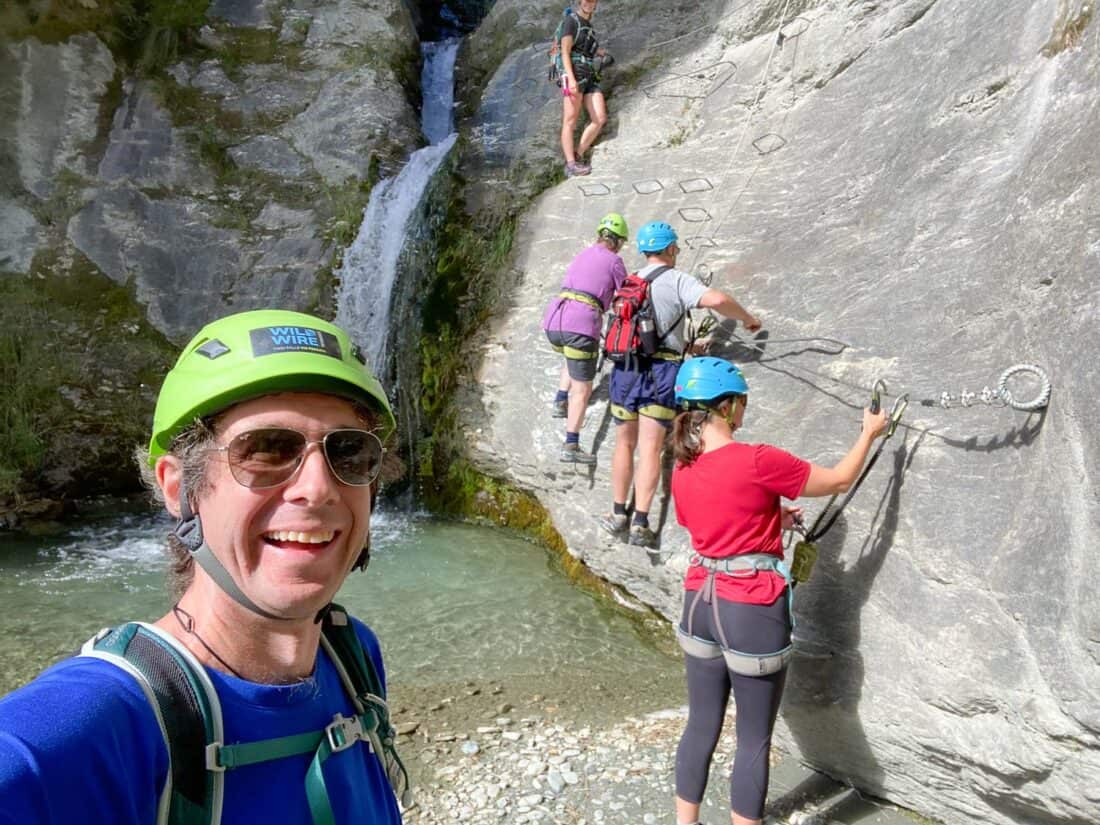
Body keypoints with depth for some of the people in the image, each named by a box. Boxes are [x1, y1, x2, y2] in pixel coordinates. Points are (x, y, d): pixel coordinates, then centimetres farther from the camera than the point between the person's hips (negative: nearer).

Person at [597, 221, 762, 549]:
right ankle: (640, 525, -3)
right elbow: (716, 300, -21)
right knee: (650, 449, -2)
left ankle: (618, 515, 20)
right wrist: (748, 318, -3)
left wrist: (686, 346, 33)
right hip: (660, 371, -5)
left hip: (624, 369, 5)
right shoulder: (677, 280, -3)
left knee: (625, 444, 15)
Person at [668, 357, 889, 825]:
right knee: (754, 739, 11)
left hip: (700, 603, 6)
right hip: (752, 612, -6)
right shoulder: (757, 460, -18)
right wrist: (869, 432, 11)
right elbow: (840, 480, -4)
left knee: (701, 726, 19)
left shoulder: (682, 470, 1)